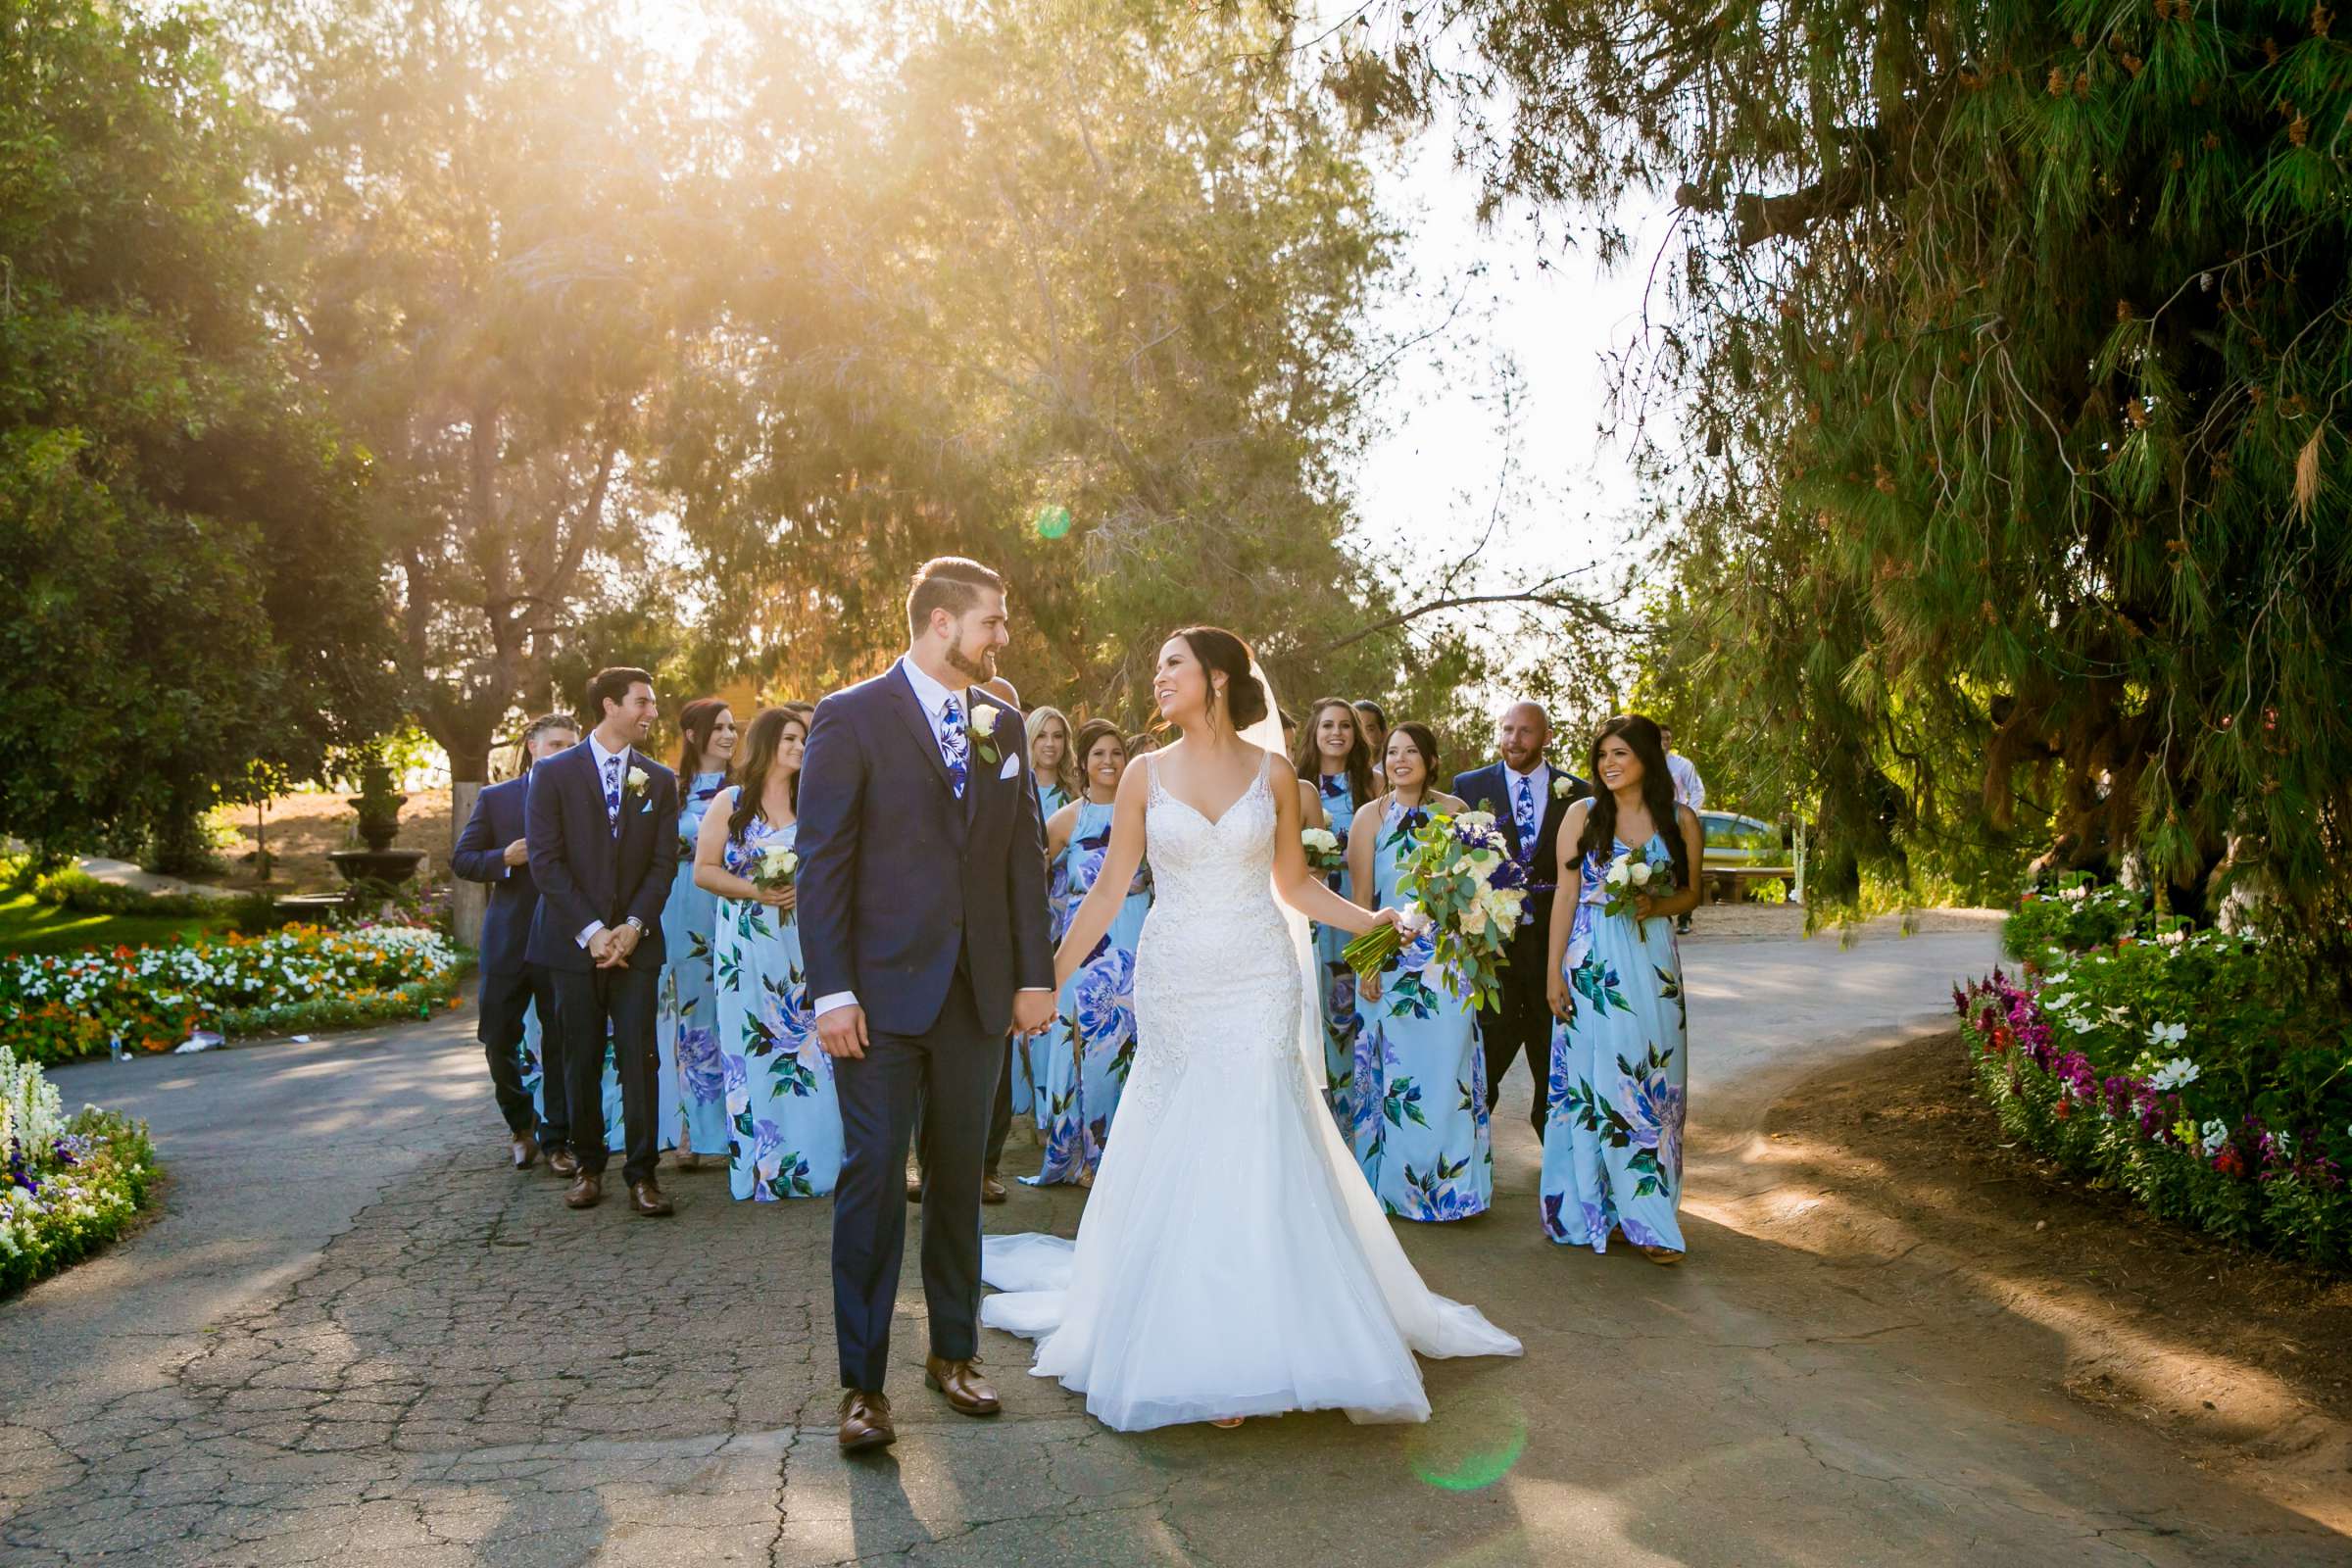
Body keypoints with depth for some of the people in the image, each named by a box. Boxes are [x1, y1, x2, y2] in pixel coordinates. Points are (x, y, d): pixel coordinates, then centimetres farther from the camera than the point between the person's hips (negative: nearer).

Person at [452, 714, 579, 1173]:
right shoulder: (495, 799, 5)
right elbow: (461, 859, 5)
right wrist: (504, 858, -13)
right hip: (507, 942, 1)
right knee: (499, 1041, 7)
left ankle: (556, 1140, 16)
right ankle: (521, 1126, 30)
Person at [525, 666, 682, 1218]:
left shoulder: (660, 780, 8)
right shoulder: (554, 773, 0)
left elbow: (664, 862, 4)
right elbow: (546, 861, -6)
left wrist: (634, 925, -10)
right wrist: (591, 931, -12)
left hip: (634, 940, 1)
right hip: (573, 940, -1)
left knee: (639, 1058, -4)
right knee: (580, 1060, 6)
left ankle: (642, 1172, 2)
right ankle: (589, 1166, 19)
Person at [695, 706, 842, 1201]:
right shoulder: (729, 803, 7)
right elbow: (703, 870, 2)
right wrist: (755, 891, -12)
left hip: (803, 945, 1)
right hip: (747, 946, -1)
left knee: (807, 1047, -4)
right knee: (752, 1051, -1)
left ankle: (812, 1162, 3)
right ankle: (759, 1166, 6)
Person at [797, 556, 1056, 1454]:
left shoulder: (1003, 724, 10)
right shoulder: (852, 719, -4)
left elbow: (1025, 854, 11)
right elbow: (822, 862, -7)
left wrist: (1034, 974, 5)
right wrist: (831, 993, -12)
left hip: (980, 994, 5)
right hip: (882, 994, -4)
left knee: (960, 1179, 13)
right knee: (872, 1179, -1)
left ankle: (953, 1354, 27)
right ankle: (862, 1383, 10)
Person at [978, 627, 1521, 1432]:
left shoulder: (1272, 771, 3)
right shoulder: (1145, 775, 3)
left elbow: (1295, 883, 9)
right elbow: (1109, 891, 5)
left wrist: (1371, 918, -4)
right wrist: (1048, 977, 2)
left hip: (1260, 982, -1)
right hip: (1172, 986, 1)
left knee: (1257, 1151, -5)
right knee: (1178, 1161, 3)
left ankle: (1257, 1344, 6)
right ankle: (1192, 1348, 17)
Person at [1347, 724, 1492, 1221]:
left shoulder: (1454, 810, 6)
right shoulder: (1371, 816, 0)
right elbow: (1360, 897, -2)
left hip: (1446, 961, 2)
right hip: (1391, 962, -1)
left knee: (1448, 1067, 3)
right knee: (1396, 1070, 4)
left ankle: (1449, 1181, 15)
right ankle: (1396, 1184, 15)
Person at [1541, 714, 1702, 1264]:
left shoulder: (1680, 819, 5)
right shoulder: (1583, 815, 1)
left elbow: (1691, 892, 14)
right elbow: (1566, 895, 0)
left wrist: (1657, 905, -9)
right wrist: (1553, 972, -3)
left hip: (1652, 964, 2)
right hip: (1593, 964, -2)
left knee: (1652, 1084, 3)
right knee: (1594, 1081, 1)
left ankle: (1644, 1214, 14)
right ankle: (1598, 1208, 12)